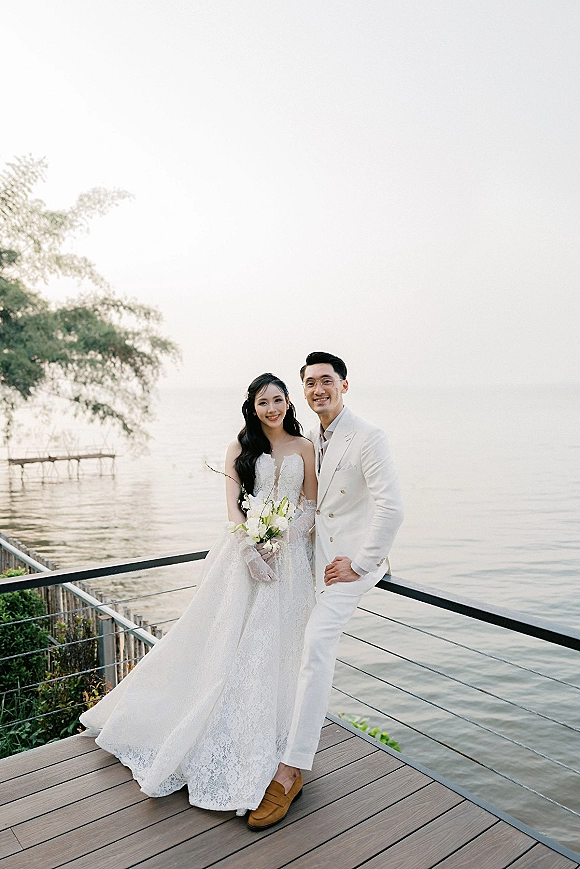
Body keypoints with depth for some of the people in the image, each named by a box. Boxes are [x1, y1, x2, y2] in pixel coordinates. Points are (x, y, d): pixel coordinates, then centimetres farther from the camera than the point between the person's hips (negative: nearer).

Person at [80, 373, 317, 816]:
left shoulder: (304, 447, 7)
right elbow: (232, 502, -4)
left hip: (288, 553, 1)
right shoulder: (240, 447, 5)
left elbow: (312, 504, 5)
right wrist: (250, 546, -18)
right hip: (246, 549, 0)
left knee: (275, 645, 6)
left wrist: (283, 538, -11)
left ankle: (265, 742, 24)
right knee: (230, 642, 1)